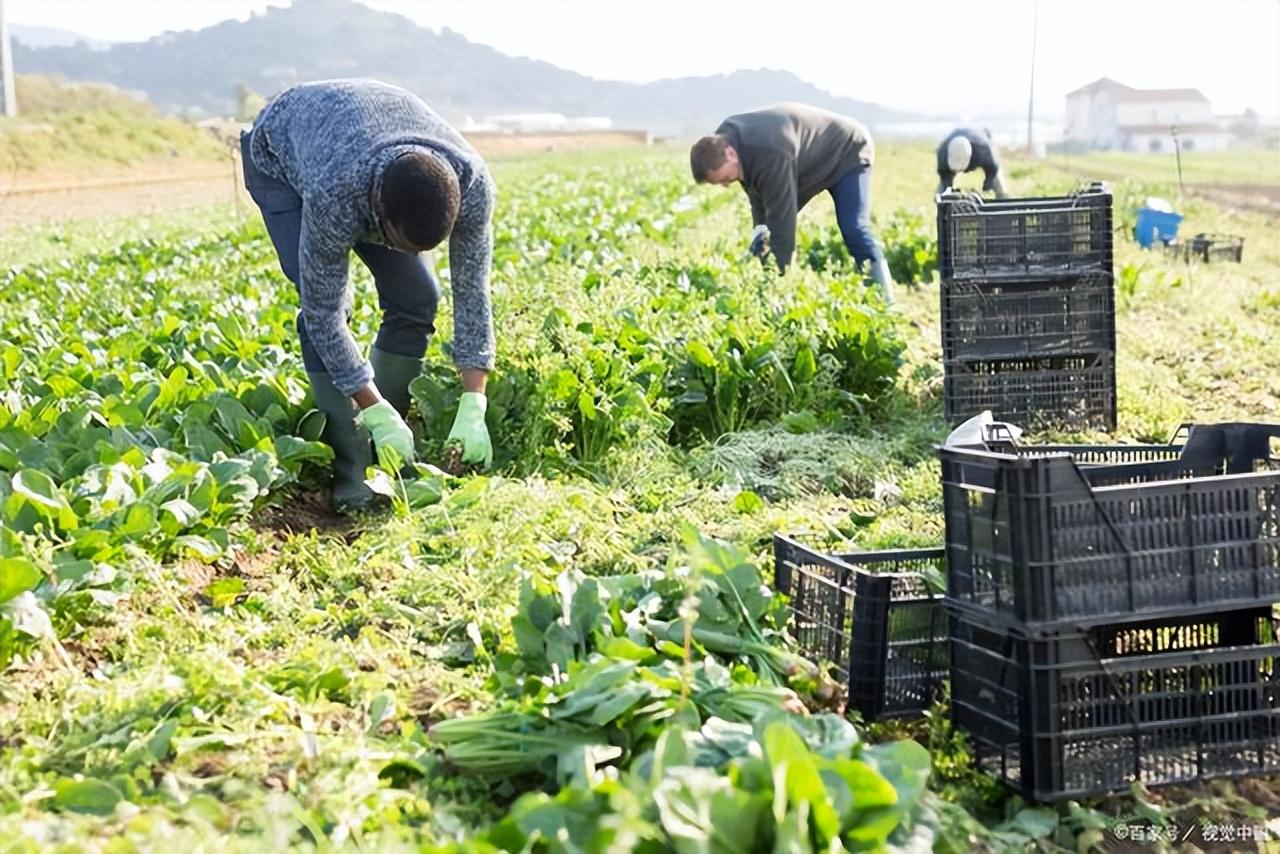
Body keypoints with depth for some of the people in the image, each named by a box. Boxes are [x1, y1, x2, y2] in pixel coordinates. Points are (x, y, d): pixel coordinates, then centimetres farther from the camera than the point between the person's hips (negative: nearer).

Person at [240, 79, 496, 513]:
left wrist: (473, 412, -31)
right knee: (328, 307, -23)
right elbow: (323, 313, -36)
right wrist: (378, 413, -35)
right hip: (281, 156, -4)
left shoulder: (472, 183, -36)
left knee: (416, 299, -10)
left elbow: (472, 290, -27)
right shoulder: (335, 193, -47)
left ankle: (383, 457, 5)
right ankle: (351, 476, -16)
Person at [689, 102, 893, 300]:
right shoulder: (724, 140, -17)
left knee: (854, 231, -23)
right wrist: (760, 226, -13)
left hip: (847, 151, -9)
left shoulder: (770, 155, -44)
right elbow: (757, 186, 0)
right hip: (810, 160, 9)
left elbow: (781, 217, -42)